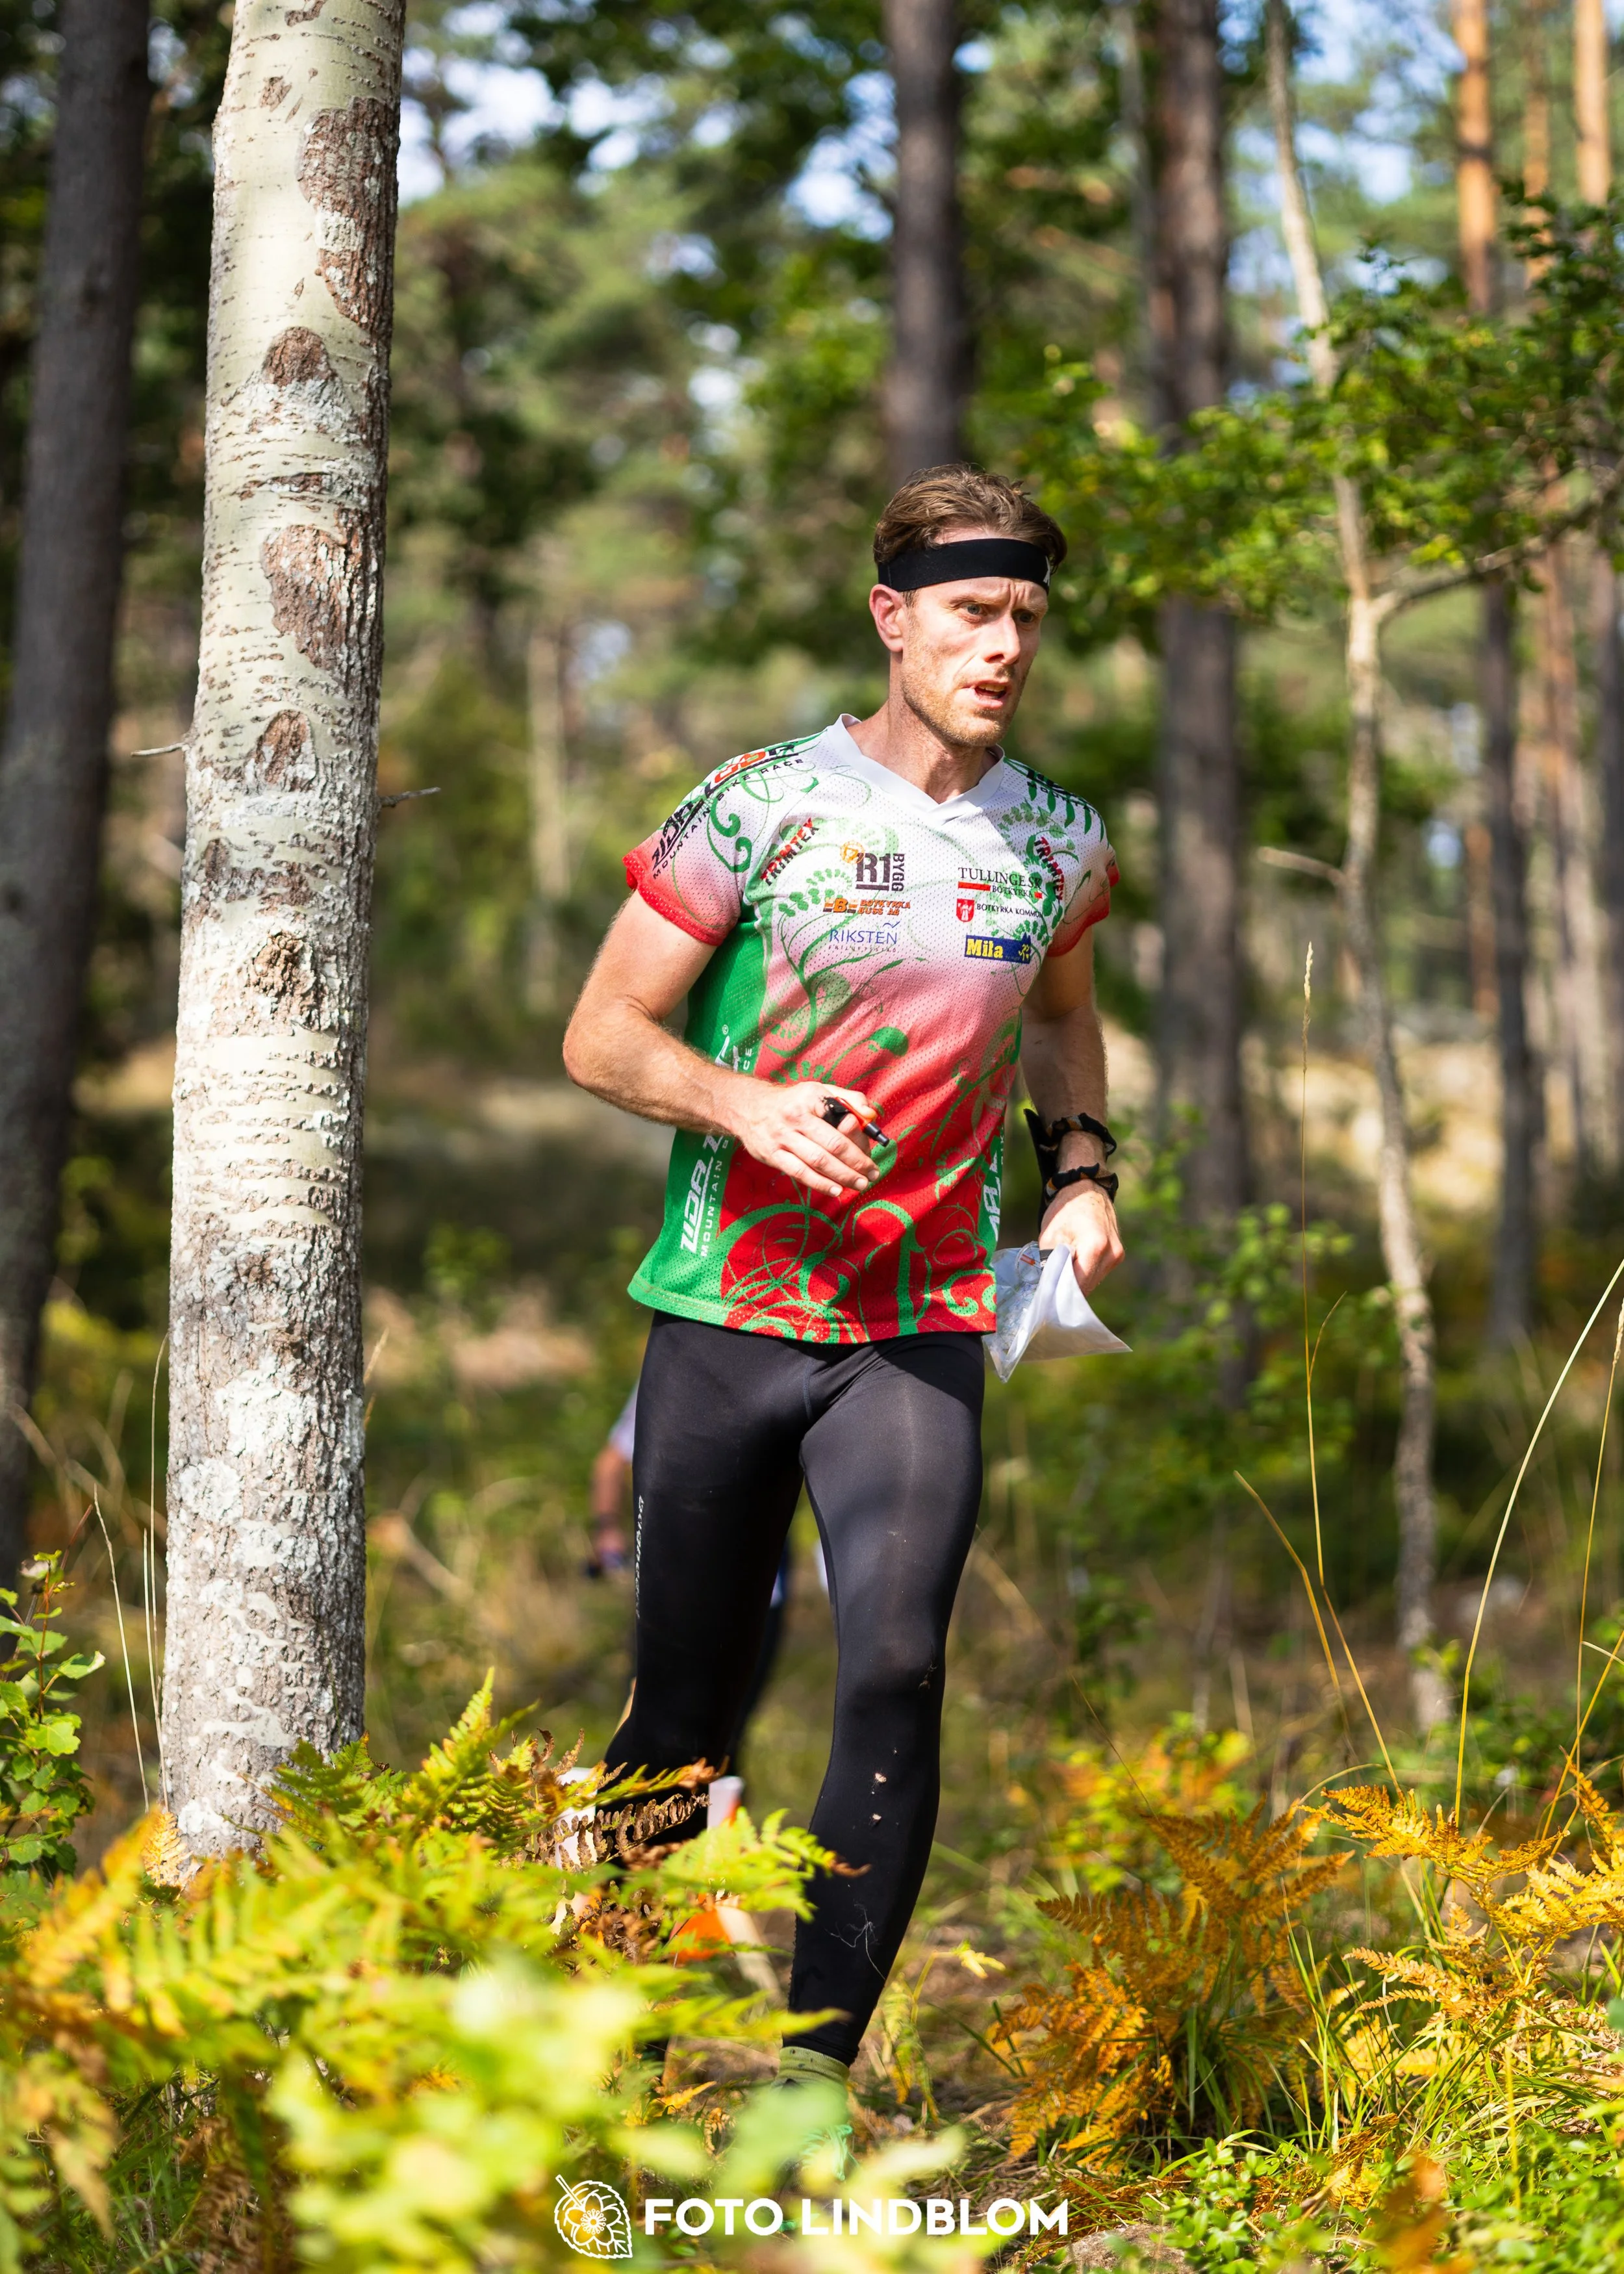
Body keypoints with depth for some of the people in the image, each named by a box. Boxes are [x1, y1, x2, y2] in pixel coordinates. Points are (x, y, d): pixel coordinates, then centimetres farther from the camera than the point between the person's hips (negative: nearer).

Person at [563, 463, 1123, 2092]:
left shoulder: (1058, 844, 8)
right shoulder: (761, 808, -4)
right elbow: (602, 1036, -2)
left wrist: (1080, 1168, 11)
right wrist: (747, 1108, -20)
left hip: (918, 1333, 2)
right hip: (724, 1320, -2)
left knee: (896, 1668, -18)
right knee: (686, 1708, 6)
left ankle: (820, 2055, -12)